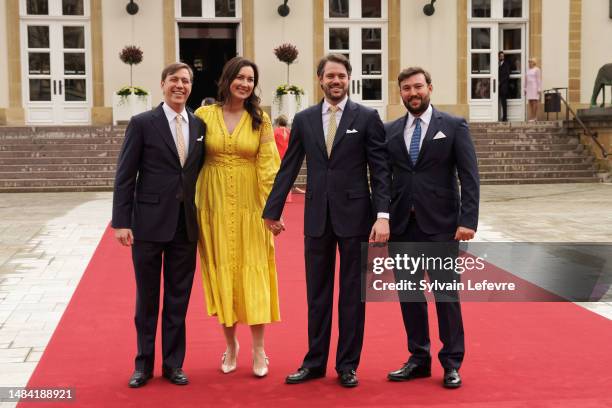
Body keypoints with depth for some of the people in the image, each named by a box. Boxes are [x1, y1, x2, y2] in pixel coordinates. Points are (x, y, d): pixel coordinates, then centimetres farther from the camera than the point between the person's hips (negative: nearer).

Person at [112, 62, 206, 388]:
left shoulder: (199, 125, 7)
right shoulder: (142, 123, -4)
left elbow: (200, 173, 9)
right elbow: (124, 176, -6)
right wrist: (121, 221, -10)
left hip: (186, 225, 3)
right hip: (149, 223, -3)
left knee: (178, 298, 10)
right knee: (147, 298, 9)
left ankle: (173, 363, 23)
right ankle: (144, 364, 22)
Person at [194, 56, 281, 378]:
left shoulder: (260, 120, 1)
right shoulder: (204, 115, 1)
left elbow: (268, 165, -2)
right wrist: (192, 203, -2)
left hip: (250, 206, 0)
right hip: (215, 205, 1)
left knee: (253, 273, 1)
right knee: (222, 272, 7)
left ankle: (258, 349, 10)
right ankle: (231, 344, 21)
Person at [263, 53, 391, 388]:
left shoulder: (367, 117, -1)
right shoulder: (304, 119, 7)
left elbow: (380, 170, -5)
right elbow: (288, 168, 8)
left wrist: (382, 215, -14)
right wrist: (272, 211, 6)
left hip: (355, 216, -2)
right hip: (317, 217, 3)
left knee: (353, 294, 6)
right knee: (317, 293, 10)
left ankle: (347, 364, 18)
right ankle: (315, 362, 21)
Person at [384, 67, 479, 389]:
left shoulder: (454, 126, 1)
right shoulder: (390, 131, 10)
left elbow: (469, 178, -4)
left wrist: (467, 220, -13)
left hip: (440, 225, -3)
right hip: (401, 225, 3)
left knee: (446, 293, 2)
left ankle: (451, 363, 14)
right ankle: (418, 359, 22)